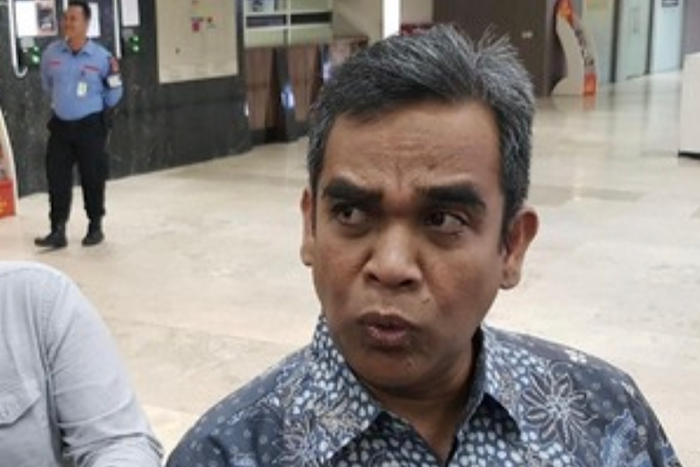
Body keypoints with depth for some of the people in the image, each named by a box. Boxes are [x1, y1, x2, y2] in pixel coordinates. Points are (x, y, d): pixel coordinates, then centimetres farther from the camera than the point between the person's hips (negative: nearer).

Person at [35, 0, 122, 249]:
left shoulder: (101, 57, -8)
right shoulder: (51, 53, -1)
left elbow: (110, 100, -2)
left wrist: (114, 77, -15)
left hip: (90, 126, -3)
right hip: (60, 125, 3)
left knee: (92, 179, 6)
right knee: (57, 179, 2)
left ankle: (95, 227, 21)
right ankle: (58, 231, 10)